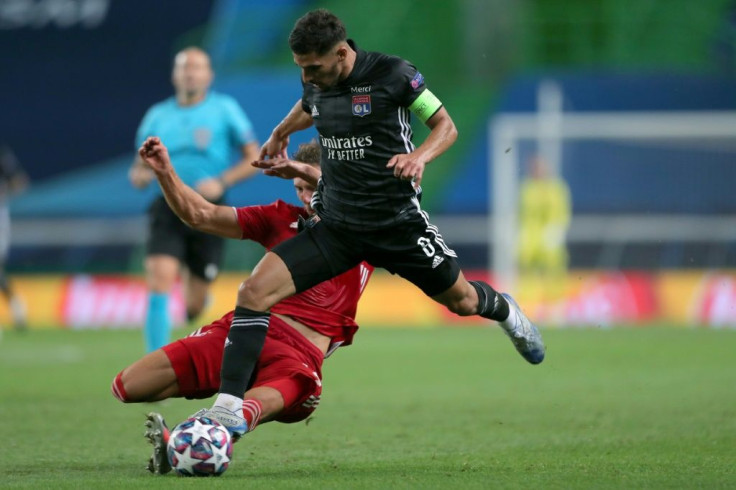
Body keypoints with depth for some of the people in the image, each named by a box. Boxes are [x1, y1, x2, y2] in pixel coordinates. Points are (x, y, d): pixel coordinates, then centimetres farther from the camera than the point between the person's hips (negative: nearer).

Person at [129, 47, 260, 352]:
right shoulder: (158, 116, 9)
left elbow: (253, 159, 2)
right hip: (167, 210, 1)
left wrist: (221, 182, -13)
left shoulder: (225, 109, 3)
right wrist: (141, 175, -9)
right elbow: (138, 171, 15)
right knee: (159, 284, -20)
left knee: (194, 307, 5)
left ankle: (196, 290, 43)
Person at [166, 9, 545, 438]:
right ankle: (229, 406, -17)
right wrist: (281, 133, 42)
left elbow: (446, 126, -7)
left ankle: (504, 309, 55)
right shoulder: (317, 83, 1)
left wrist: (420, 155, -27)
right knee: (254, 291, -17)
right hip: (336, 226, 3)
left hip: (399, 222, -3)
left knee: (462, 300, 16)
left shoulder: (392, 74, -15)